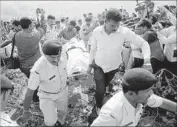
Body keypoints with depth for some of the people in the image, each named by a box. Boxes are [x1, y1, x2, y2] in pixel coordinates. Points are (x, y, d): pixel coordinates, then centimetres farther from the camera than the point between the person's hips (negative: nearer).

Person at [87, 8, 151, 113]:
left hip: (113, 67, 1)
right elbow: (93, 49, -3)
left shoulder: (124, 32, -24)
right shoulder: (96, 32, -19)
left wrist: (147, 56, -38)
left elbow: (143, 43, -20)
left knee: (104, 86, 22)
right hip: (98, 66, -1)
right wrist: (90, 65, 6)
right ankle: (99, 106, 27)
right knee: (101, 90, -6)